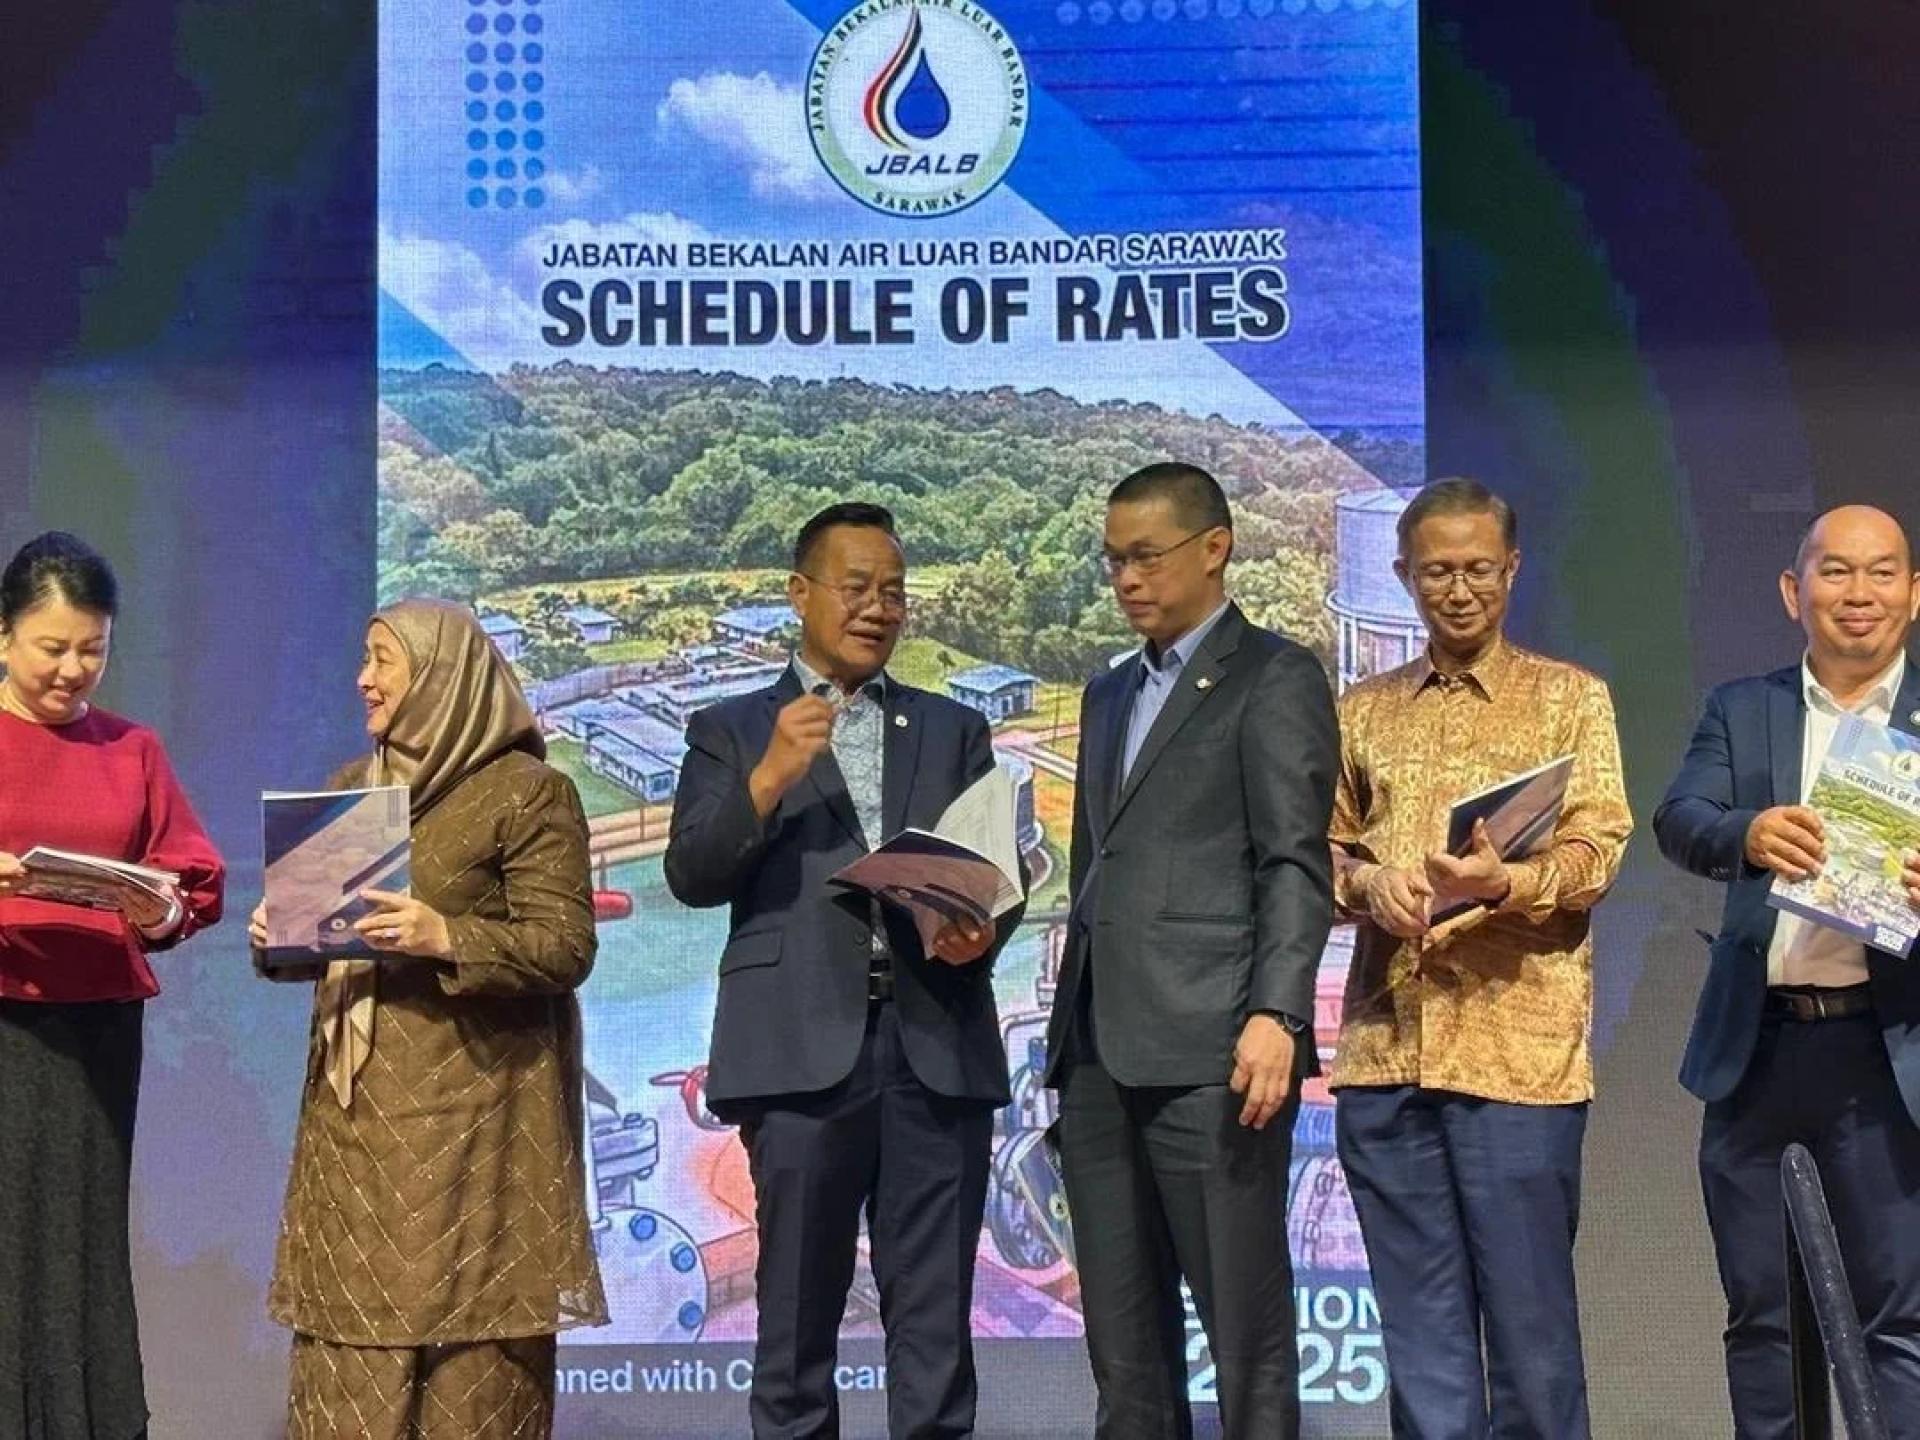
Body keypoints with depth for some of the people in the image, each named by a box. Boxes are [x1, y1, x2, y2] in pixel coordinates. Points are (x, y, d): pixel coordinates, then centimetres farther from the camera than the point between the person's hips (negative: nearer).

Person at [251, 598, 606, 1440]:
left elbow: (565, 947, -11)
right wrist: (278, 937, -3)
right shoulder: (350, 788, 16)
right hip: (354, 1101, 6)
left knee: (467, 1322, -7)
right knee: (350, 1326, 4)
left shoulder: (528, 791, -5)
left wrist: (446, 938, -24)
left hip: (469, 1099, -6)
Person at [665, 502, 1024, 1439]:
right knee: (796, 1321, 5)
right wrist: (769, 778, -15)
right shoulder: (733, 730, 11)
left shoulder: (954, 731, 18)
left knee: (935, 1322, 1)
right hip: (805, 1049, -2)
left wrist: (983, 929, -11)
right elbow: (691, 875, 0)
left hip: (938, 1046, 2)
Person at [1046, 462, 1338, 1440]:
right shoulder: (1110, 694, 23)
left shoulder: (1274, 679, 0)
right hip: (1101, 1055, 7)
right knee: (1122, 1338, 9)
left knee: (1245, 1324, -4)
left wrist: (1275, 1015, -20)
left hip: (1210, 1053, -7)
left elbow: (1296, 865, -8)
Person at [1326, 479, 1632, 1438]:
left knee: (1530, 1317, 0)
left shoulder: (1570, 697, 6)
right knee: (1420, 1329, 7)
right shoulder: (1362, 711, 17)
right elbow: (1324, 847, 15)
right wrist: (1365, 880, -8)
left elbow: (1595, 850, -4)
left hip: (1518, 1049, -3)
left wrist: (1507, 881, -25)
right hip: (1384, 1051, 3)